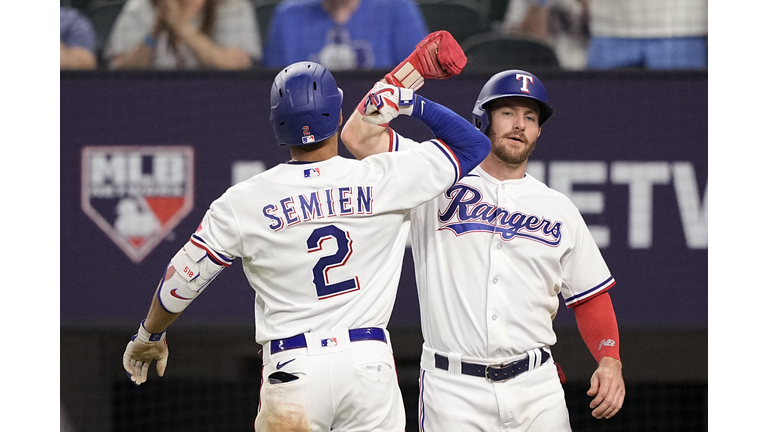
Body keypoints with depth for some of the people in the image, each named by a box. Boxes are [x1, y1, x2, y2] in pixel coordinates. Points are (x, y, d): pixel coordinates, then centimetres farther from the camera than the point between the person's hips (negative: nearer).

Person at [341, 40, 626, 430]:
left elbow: (590, 298, 15)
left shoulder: (558, 210, 14)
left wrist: (610, 361, -2)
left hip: (536, 387, 2)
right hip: (452, 391, -2)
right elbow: (361, 137, -5)